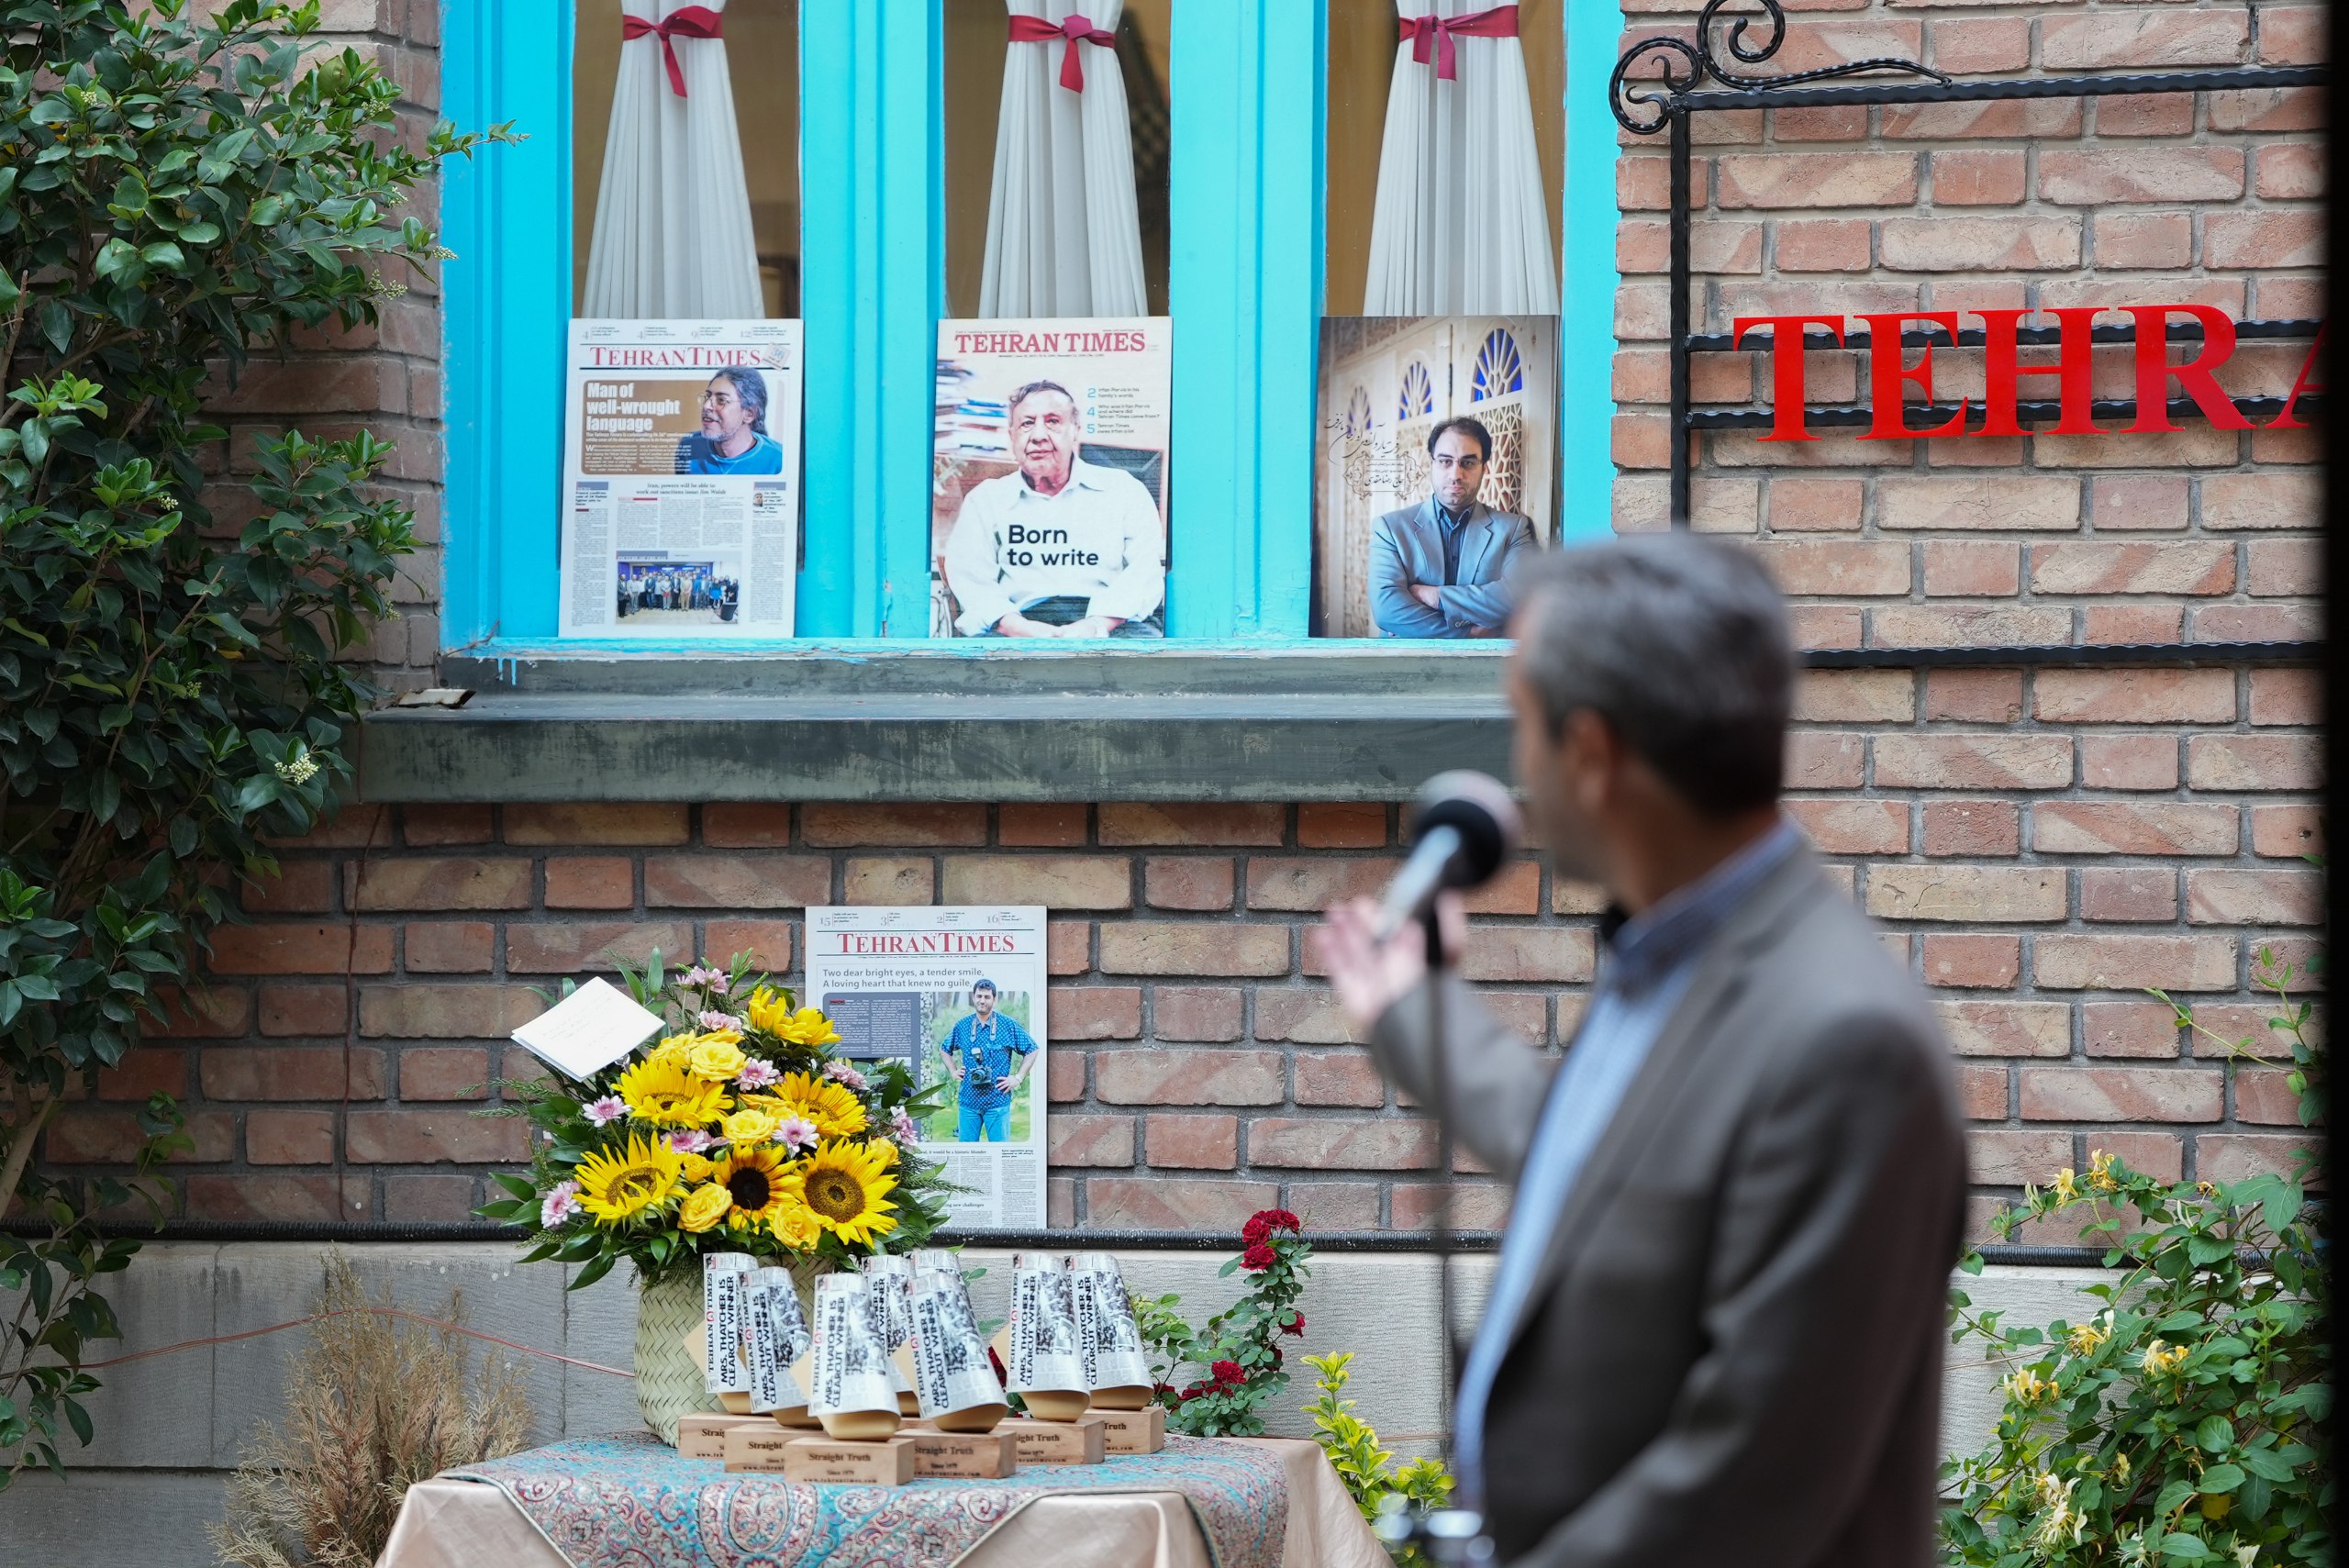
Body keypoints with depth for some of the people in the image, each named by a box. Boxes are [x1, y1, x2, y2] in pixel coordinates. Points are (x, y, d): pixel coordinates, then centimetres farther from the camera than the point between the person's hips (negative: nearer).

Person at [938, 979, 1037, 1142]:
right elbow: (944, 1049, 24)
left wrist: (1018, 1078, -3)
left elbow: (1031, 1050, 4)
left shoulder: (1009, 1025, -1)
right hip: (968, 1101, 3)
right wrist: (953, 1071, 10)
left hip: (998, 1102, -3)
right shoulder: (962, 1026, 8)